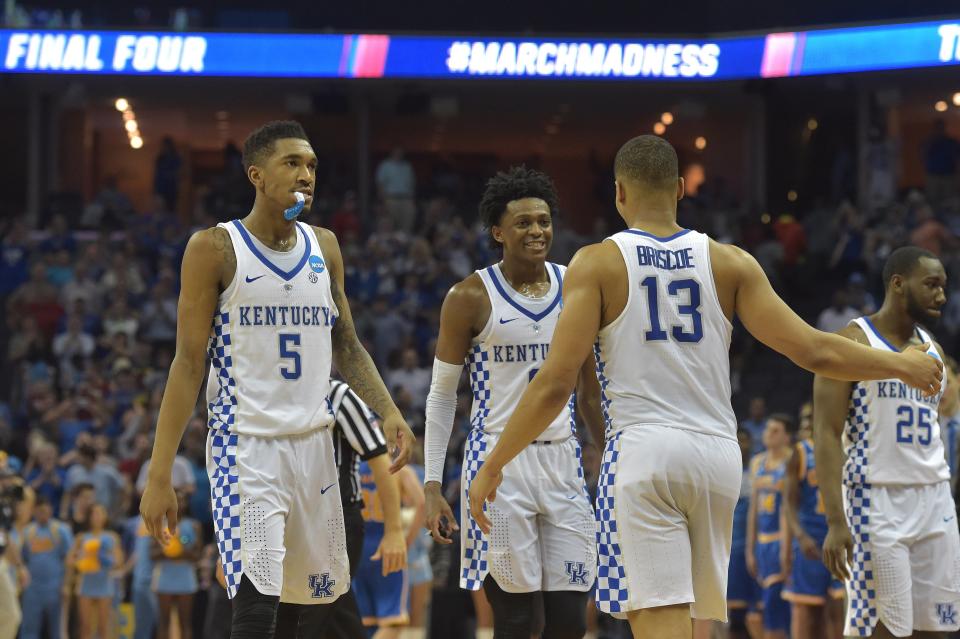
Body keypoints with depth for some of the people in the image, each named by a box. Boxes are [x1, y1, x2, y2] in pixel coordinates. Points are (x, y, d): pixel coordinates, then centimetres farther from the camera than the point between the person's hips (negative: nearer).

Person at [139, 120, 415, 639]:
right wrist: (159, 474, -12)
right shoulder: (215, 248, -7)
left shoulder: (324, 247, 10)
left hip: (314, 442, 6)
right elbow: (188, 363, -8)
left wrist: (388, 413, -1)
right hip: (246, 445, -6)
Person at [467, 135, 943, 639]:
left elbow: (556, 383, -8)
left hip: (642, 451, -4)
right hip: (717, 452, 4)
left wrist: (493, 465, 1)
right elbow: (815, 352, 3)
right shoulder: (729, 263, 7)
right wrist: (901, 365, 19)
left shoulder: (596, 264, -1)